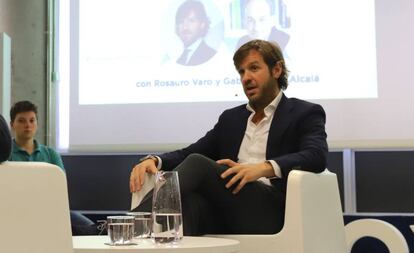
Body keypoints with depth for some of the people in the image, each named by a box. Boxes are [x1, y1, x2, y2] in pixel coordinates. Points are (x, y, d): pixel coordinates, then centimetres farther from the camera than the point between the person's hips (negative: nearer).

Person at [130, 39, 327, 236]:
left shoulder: (305, 114, 11)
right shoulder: (230, 118, 28)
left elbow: (316, 156, -9)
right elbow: (189, 152, 20)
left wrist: (264, 168, -26)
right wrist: (154, 160, -3)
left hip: (270, 210, -4)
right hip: (223, 211, 4)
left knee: (197, 164, -27)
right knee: (191, 202, -34)